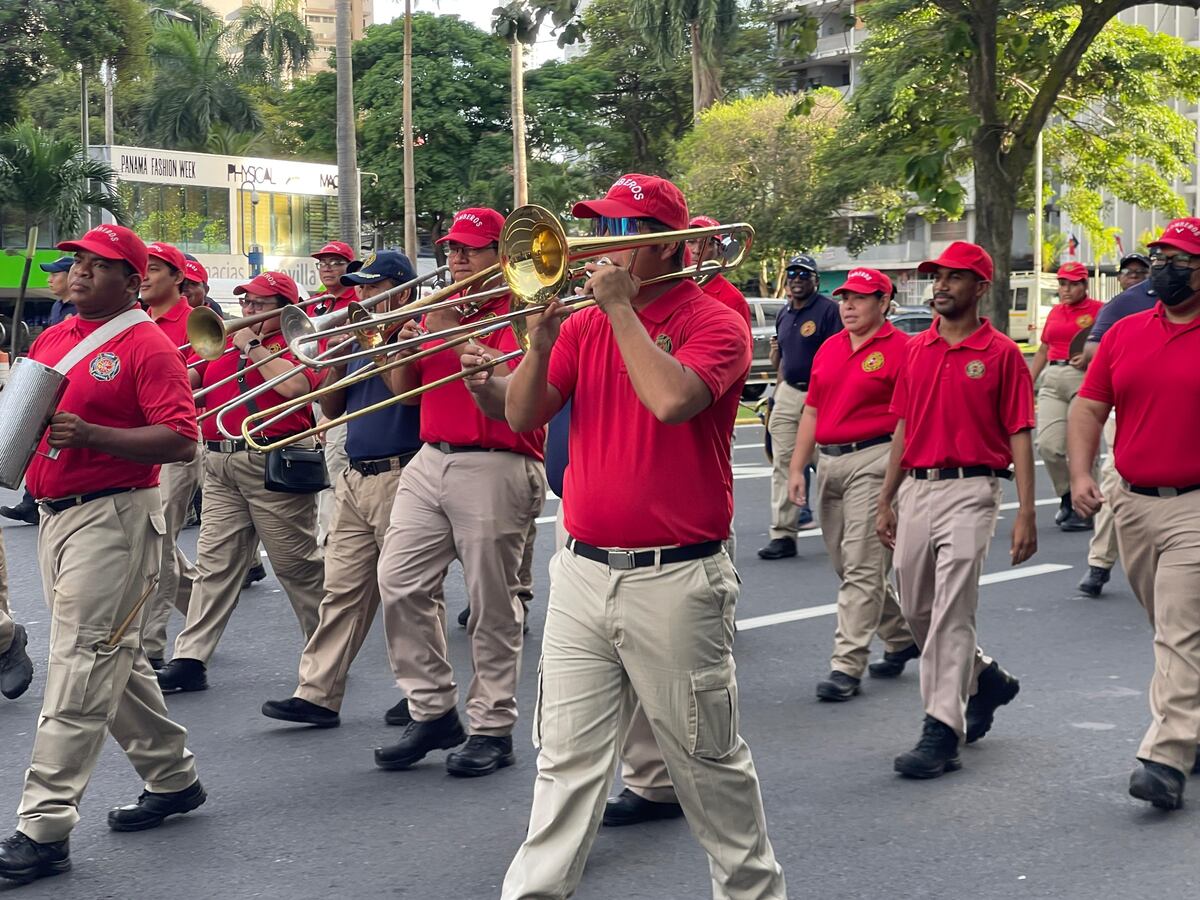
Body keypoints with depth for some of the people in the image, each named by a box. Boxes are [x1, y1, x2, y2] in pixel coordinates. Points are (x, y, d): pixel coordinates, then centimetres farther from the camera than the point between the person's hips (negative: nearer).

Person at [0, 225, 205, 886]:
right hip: (54, 515, 8)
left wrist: (89, 434, -25)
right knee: (114, 658, 16)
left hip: (113, 516, -8)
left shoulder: (148, 347, -9)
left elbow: (181, 440, -16)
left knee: (80, 669, -9)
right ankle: (173, 778, 32)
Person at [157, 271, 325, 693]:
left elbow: (295, 385, -21)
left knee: (297, 563, 3)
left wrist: (253, 346, -11)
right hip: (220, 465, 6)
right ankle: (190, 659, 0)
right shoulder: (223, 344, 17)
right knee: (213, 563, 2)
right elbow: (185, 382, 14)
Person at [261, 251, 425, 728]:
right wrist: (337, 357, 1)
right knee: (341, 590, 5)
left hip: (400, 475, -7)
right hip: (354, 478, 7)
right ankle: (318, 693, 4)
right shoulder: (358, 336, 17)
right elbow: (331, 409, 15)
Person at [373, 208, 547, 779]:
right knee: (399, 582, 0)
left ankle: (492, 728, 8)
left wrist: (455, 335, -19)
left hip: (495, 469, -7)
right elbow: (403, 390, 16)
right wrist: (405, 346, -3)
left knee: (492, 606, -1)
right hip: (430, 461, 7)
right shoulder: (439, 308, 17)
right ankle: (433, 711, 11)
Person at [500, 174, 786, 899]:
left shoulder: (714, 323, -6)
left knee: (708, 758, 8)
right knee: (566, 758, 7)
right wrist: (541, 342, -13)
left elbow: (671, 399, -26)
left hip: (675, 582, -5)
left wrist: (621, 309, -16)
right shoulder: (586, 324, 10)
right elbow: (522, 417, 3)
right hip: (582, 574, 5)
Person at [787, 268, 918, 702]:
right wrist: (797, 467, 14)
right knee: (847, 565, 14)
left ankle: (847, 666, -8)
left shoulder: (900, 348, -6)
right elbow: (812, 410, 19)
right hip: (830, 464, 8)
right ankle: (902, 638, 32)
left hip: (874, 460, -8)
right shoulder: (829, 348, 16)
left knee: (861, 568, -9)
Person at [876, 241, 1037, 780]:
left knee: (951, 612, -11)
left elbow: (1019, 435, -6)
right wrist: (886, 501, 14)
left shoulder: (1001, 353, -4)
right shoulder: (916, 350, 12)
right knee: (915, 610, 13)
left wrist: (1026, 511, -12)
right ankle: (986, 679, 36)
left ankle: (941, 732, -8)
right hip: (917, 490, 6)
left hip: (970, 491, -6)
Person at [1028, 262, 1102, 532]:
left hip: (1084, 378, -5)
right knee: (1047, 445, -5)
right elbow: (1043, 349, 27)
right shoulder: (1055, 312, 18)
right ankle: (1066, 495, 17)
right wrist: (1028, 383, 23)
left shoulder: (1098, 310, 0)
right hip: (1052, 379, 5)